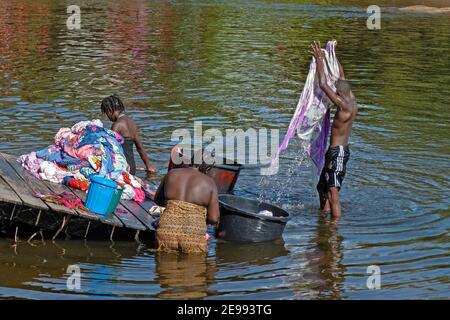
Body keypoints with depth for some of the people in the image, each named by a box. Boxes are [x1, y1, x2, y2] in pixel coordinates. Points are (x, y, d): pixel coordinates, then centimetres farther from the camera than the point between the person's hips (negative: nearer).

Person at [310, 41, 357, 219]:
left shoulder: (345, 106, -20)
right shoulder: (352, 102, 6)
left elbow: (323, 85, -22)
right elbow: (342, 77, 18)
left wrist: (320, 61, -15)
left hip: (338, 152, -11)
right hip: (338, 151, 11)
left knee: (333, 194, -15)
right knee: (322, 188, 24)